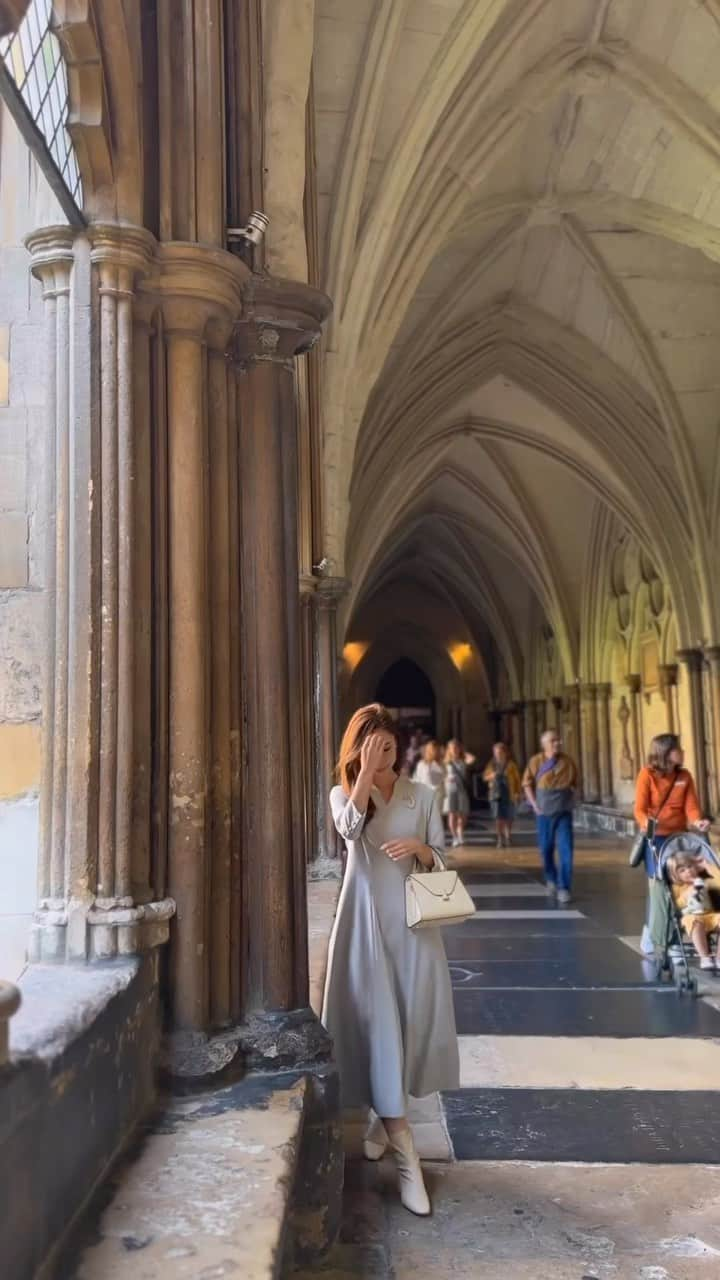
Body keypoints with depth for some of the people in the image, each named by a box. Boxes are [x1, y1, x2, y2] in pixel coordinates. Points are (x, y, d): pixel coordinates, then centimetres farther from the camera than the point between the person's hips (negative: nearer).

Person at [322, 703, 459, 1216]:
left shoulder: (422, 795, 6)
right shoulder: (344, 792, 2)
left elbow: (441, 861, 7)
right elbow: (350, 828, -20)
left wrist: (418, 847, -13)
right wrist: (366, 772, -19)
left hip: (411, 918, 2)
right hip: (366, 917, -2)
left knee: (410, 1020, 7)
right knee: (377, 1023, -5)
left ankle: (384, 1119, 31)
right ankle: (407, 1157, -3)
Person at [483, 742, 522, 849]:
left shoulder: (511, 764, -1)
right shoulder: (492, 764, 7)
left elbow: (517, 779, 0)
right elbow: (485, 776, 15)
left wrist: (518, 792, -5)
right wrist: (491, 776, -7)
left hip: (509, 794, -1)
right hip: (496, 794, 1)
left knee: (508, 818, 6)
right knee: (498, 817, -8)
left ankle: (507, 839, 22)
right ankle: (500, 839, -6)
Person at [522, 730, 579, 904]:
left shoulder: (567, 762, -2)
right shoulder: (536, 761, -3)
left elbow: (575, 783, 11)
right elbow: (527, 784, 4)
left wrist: (569, 798, 0)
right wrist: (534, 805, -3)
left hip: (564, 812, 0)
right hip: (544, 812, 0)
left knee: (566, 850, -9)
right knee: (546, 850, 11)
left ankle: (564, 888, -4)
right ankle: (551, 880, 36)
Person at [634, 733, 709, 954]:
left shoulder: (685, 776, 4)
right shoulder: (647, 774, -9)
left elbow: (691, 806, -3)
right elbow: (640, 808, -14)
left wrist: (697, 821, -24)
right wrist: (646, 822, -35)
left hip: (679, 836, 4)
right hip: (655, 837, -4)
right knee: (658, 885, -7)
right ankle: (652, 935, 5)